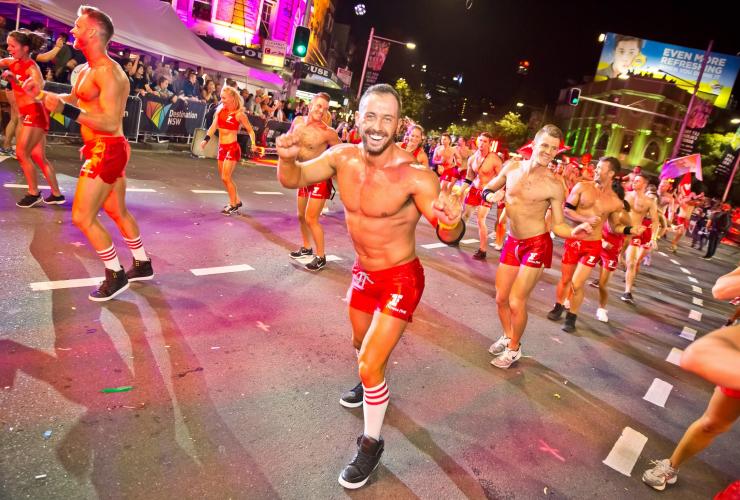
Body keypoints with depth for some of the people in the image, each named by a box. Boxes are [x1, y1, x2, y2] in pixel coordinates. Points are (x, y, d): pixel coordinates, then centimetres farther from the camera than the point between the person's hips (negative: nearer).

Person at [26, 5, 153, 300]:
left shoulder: (108, 72, -18)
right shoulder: (86, 71, 13)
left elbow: (111, 123, -27)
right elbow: (72, 100, 28)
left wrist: (66, 110, -32)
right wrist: (40, 94, 16)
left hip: (107, 151, -10)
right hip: (104, 151, 10)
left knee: (82, 218, -6)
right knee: (117, 212, 19)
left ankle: (116, 276, 7)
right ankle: (142, 265, 32)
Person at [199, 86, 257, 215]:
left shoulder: (239, 114, -10)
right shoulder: (220, 110, 7)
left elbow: (250, 130, -7)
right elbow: (213, 126, 3)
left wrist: (253, 143, -24)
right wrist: (206, 139, -11)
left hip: (232, 147, -7)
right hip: (222, 147, 7)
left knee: (226, 177, -9)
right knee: (224, 178, 12)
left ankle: (233, 205, 4)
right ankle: (237, 201, 28)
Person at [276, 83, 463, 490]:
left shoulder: (413, 175, -28)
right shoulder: (343, 157, -11)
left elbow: (449, 235, -27)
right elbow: (293, 179, -6)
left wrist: (452, 221, -52)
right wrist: (288, 158, -29)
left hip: (400, 279, -6)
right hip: (363, 271, 6)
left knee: (370, 364, -8)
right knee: (361, 344, 27)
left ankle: (371, 444, 19)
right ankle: (371, 383, 62)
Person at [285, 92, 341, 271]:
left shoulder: (327, 132, -21)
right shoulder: (297, 121, -3)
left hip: (320, 179, -7)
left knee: (311, 219, -9)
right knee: (301, 216, 17)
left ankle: (321, 257, 5)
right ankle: (306, 248, 37)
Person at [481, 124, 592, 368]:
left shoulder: (553, 185, -15)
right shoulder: (512, 168, -4)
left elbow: (558, 225, -9)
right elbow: (487, 189, 11)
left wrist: (575, 232, -30)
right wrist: (491, 197, -13)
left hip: (536, 245, -5)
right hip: (512, 242, 5)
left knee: (516, 302, -5)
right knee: (501, 298, 13)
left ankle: (514, 349, 20)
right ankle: (506, 336, 39)